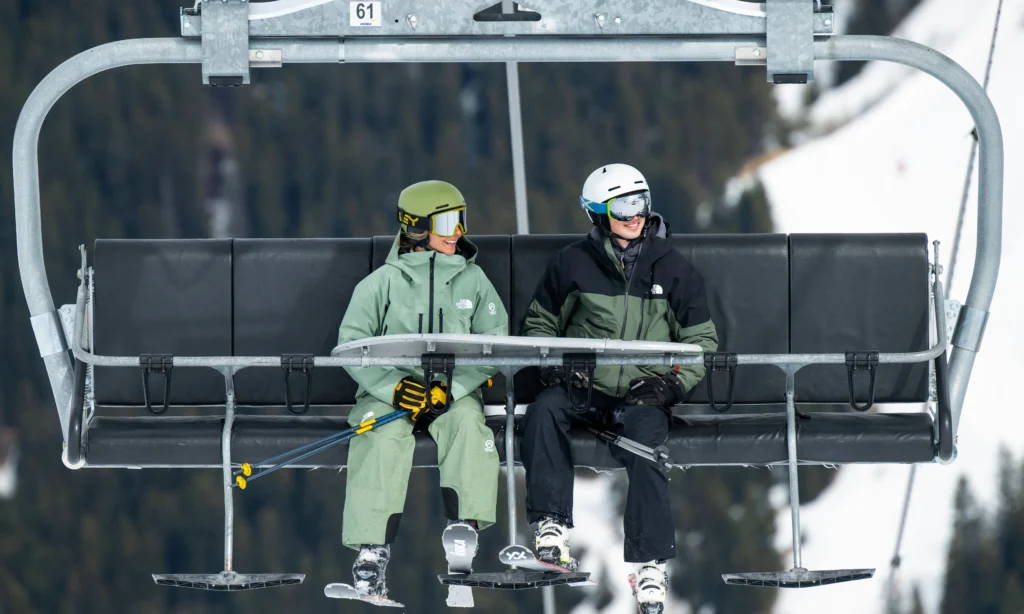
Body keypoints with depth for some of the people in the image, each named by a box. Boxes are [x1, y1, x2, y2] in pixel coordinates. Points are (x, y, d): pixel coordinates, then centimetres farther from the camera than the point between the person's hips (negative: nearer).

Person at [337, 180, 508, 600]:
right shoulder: (382, 283, 3)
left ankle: (465, 527, -34)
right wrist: (394, 387, -18)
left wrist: (451, 387, -14)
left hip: (455, 392, 2)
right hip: (388, 390, -2)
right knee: (386, 437, -32)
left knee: (468, 421, -31)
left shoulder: (472, 281, 10)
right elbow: (351, 345, -2)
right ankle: (373, 550, -36)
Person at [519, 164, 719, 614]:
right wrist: (553, 367, -2)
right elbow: (540, 324, 18)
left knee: (645, 444, -31)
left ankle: (650, 564, -29)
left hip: (643, 395, -1)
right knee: (544, 410, -32)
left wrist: (670, 382, -6)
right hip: (583, 387, 1)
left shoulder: (672, 269, 6)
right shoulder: (573, 264, 5)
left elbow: (702, 340, 11)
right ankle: (551, 527, -30)